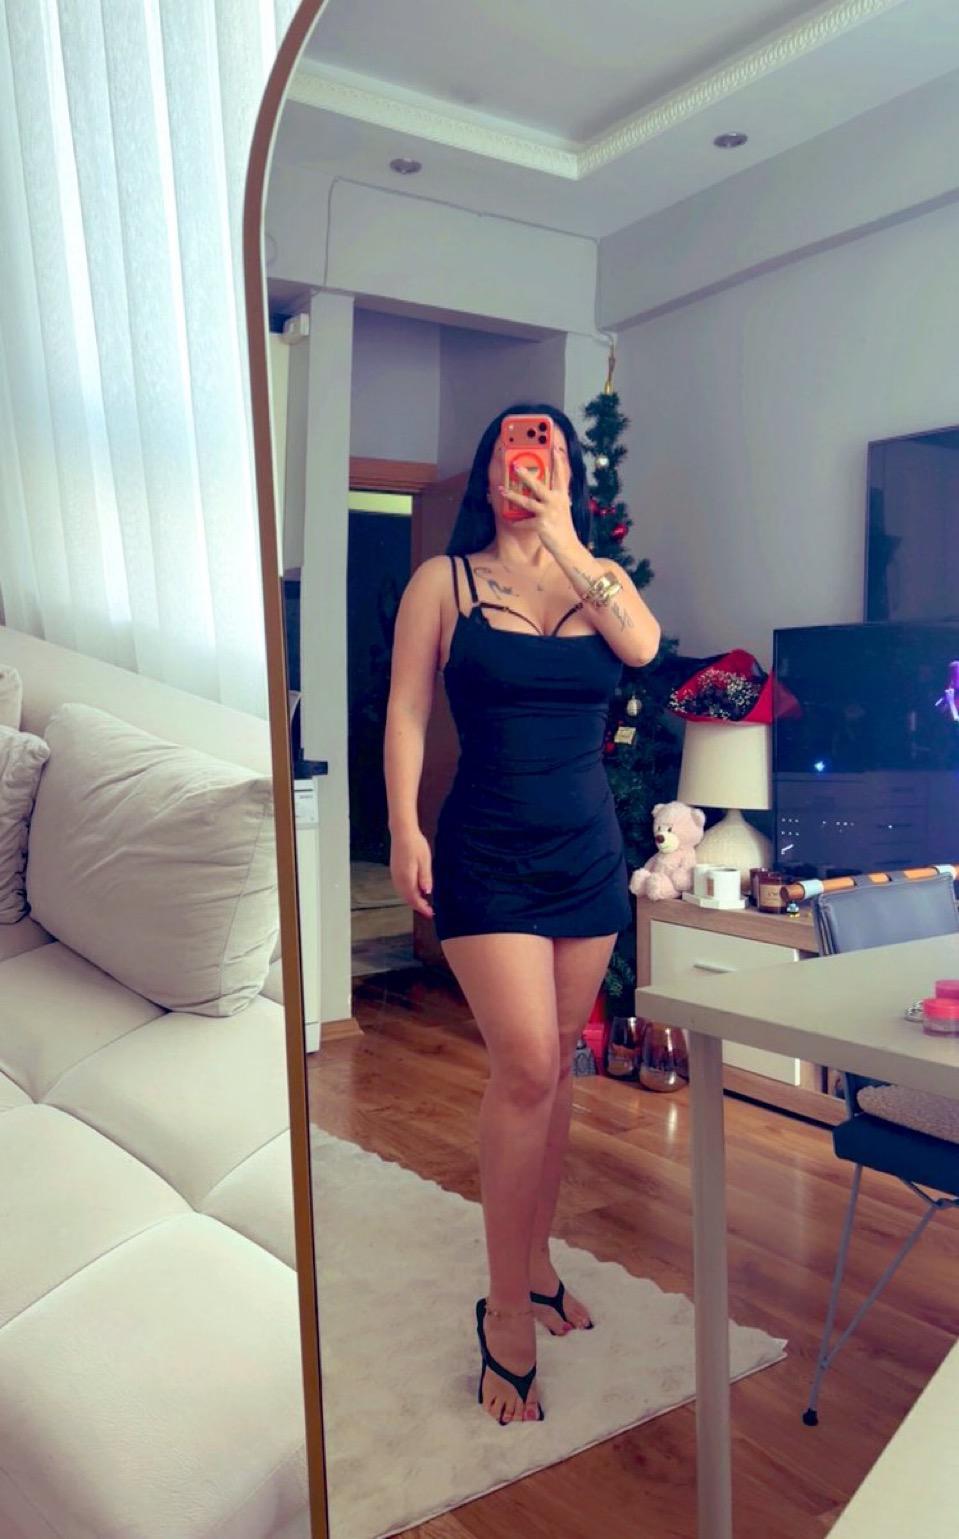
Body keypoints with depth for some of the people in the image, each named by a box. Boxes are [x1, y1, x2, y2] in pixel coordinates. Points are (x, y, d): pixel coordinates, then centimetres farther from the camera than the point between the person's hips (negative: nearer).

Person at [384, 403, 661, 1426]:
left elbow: (643, 646, -11)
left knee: (557, 1066, 11)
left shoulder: (600, 579, 10)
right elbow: (406, 710, -3)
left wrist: (564, 540, -14)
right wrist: (405, 828, -14)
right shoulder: (444, 580, 3)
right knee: (524, 1069, -12)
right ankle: (508, 1314, 4)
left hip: (588, 851, 4)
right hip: (488, 853, -4)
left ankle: (535, 1263, 29)